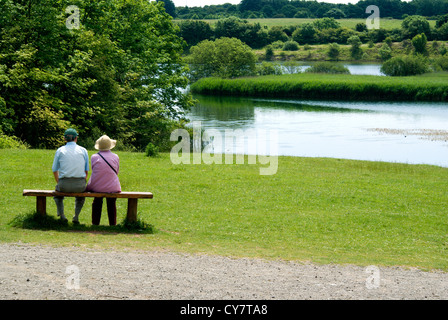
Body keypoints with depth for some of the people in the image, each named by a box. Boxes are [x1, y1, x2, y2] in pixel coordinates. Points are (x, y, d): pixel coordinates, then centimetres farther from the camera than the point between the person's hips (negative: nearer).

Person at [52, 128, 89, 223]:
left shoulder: (60, 150, 4)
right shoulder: (83, 150, 5)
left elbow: (55, 170, 8)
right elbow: (86, 171, 8)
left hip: (64, 184, -1)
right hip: (80, 183, 1)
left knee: (57, 191, 35)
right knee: (81, 192, 37)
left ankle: (61, 215, 18)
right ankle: (76, 216, 19)